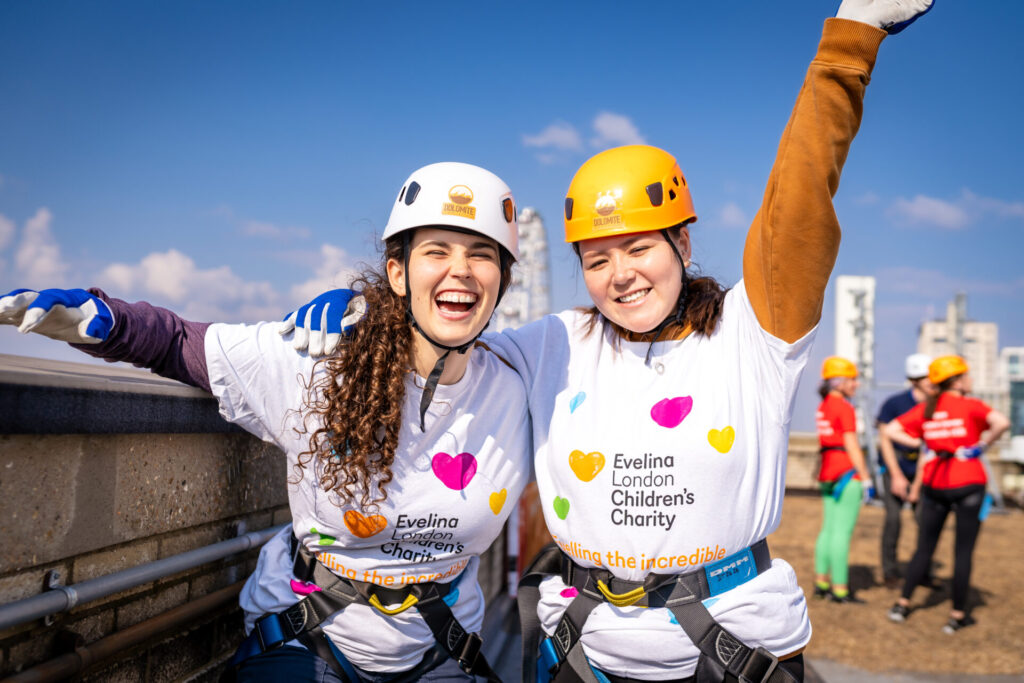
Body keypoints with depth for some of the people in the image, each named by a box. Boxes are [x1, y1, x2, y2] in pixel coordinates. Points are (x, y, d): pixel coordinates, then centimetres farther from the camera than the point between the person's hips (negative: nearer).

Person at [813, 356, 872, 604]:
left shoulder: (823, 407, 13)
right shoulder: (844, 407, -13)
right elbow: (852, 446, -15)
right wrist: (865, 478, -11)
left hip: (827, 471, 9)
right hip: (847, 472, -9)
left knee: (829, 528, 14)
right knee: (842, 531, -5)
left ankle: (821, 582, 19)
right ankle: (840, 589, -3)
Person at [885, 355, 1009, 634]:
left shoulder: (925, 408, 5)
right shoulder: (969, 405, -9)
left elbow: (892, 430, 4)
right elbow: (1001, 422, -25)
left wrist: (920, 443, 5)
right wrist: (983, 444, -11)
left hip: (934, 485, 4)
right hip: (968, 485, -4)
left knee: (924, 547, 15)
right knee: (963, 551, 4)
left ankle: (903, 604, 18)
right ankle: (958, 615, 9)